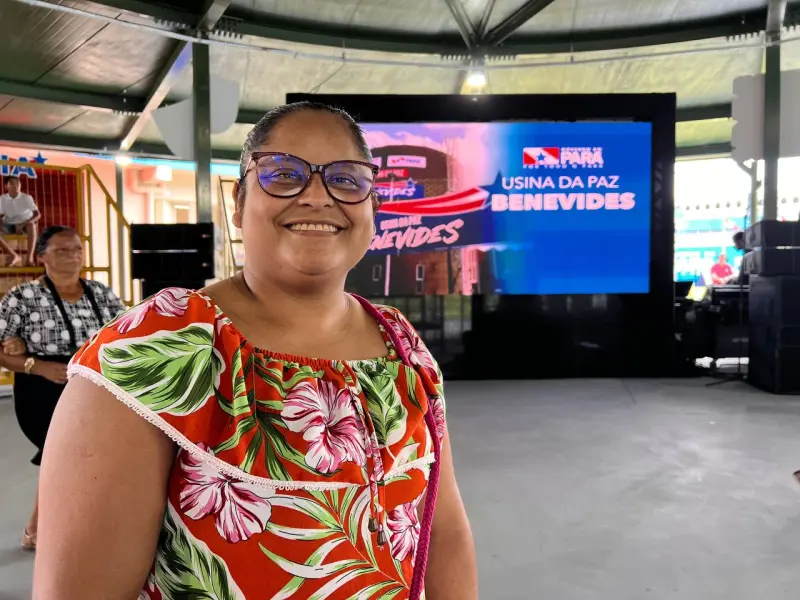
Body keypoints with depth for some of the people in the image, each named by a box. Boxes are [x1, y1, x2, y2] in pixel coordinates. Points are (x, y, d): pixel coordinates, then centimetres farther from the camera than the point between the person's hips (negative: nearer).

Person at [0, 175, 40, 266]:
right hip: (9, 226, 3)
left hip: (25, 225, -3)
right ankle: (15, 256, -26)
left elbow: (38, 214, -15)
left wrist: (23, 224, -27)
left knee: (31, 225, -40)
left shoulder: (27, 197, -8)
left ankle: (30, 258, -46)